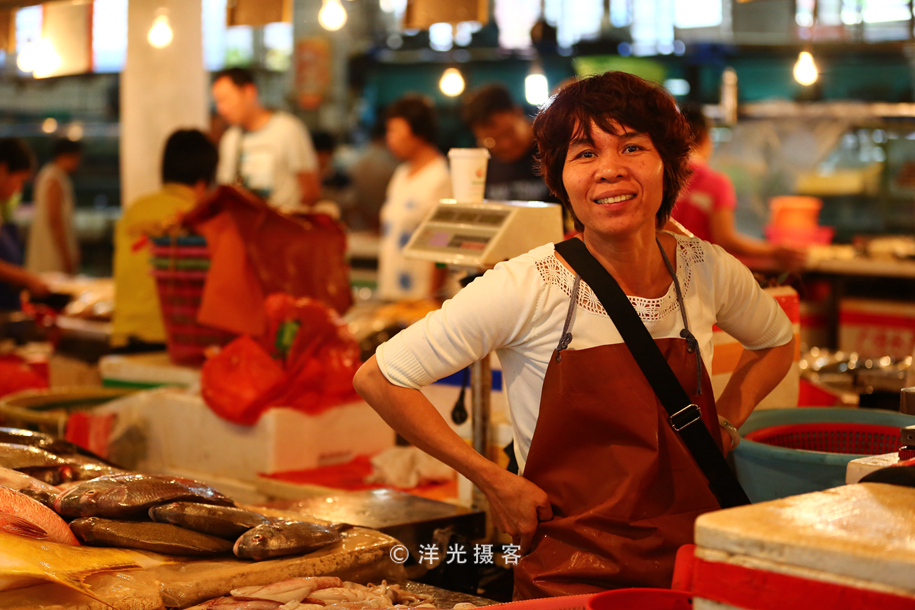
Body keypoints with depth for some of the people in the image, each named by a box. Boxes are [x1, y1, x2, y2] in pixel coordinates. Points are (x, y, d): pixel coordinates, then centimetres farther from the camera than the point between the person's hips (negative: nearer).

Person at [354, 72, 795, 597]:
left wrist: (725, 426, 7)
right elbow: (378, 378, -8)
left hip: (694, 570, 3)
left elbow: (778, 342, 22)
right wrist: (494, 481, -7)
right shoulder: (526, 289, -12)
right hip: (567, 581, -3)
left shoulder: (709, 272, 0)